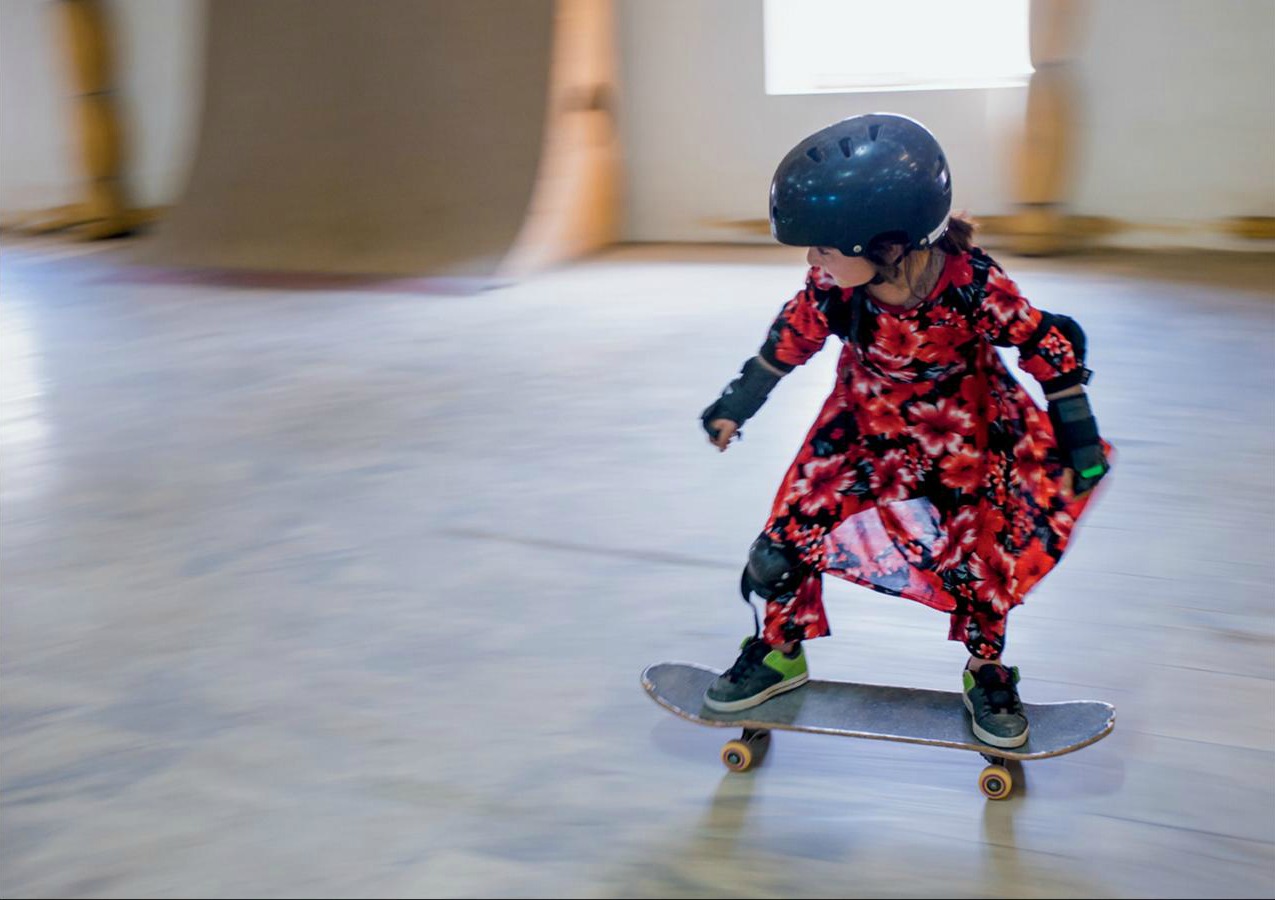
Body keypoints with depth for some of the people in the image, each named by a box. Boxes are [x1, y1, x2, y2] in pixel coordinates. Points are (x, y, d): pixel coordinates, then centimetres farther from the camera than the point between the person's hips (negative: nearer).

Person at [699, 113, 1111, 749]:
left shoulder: (974, 286, -33)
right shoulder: (831, 284, -25)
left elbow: (1050, 347, -18)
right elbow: (793, 339, -5)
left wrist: (1079, 442, -12)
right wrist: (736, 405, 3)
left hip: (965, 428, -2)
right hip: (864, 421, 2)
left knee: (983, 558, -1)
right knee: (793, 528, -4)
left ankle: (986, 677, 26)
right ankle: (779, 654, 20)